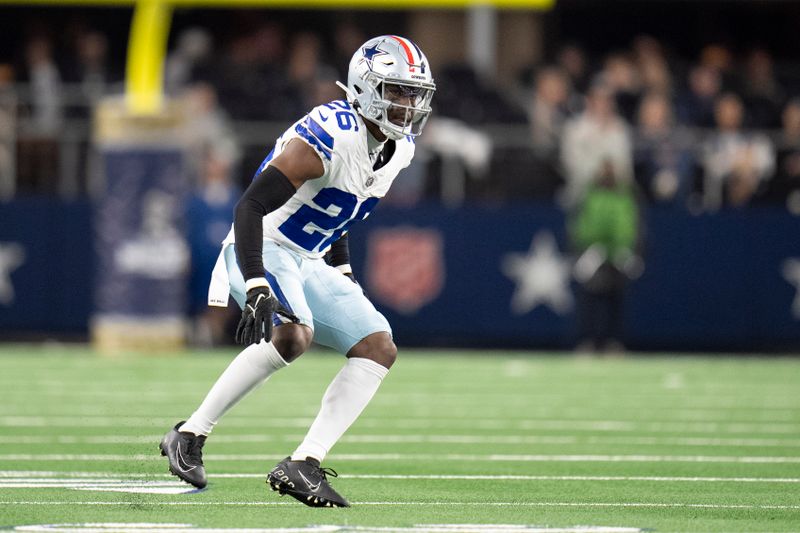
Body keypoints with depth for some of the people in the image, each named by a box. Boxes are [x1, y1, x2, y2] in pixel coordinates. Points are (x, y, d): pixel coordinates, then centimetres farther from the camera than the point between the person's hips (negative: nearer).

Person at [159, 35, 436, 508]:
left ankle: (302, 466, -10)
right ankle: (190, 435, -20)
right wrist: (257, 290, -38)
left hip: (308, 263, 9)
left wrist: (344, 275, 24)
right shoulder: (330, 136, -24)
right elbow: (251, 206, -29)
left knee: (380, 348, -4)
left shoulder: (400, 146, 5)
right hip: (262, 252, -9)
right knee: (293, 333, -34)